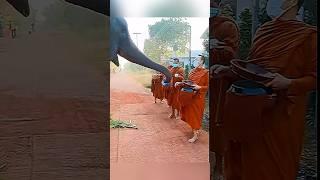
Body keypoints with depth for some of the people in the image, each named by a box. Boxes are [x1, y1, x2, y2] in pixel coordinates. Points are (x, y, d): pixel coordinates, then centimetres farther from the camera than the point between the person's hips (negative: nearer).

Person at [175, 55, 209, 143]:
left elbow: (207, 86, -11)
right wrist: (180, 83, 2)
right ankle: (195, 129, 30)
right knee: (190, 113, 12)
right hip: (189, 95, 7)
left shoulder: (205, 72, -12)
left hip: (198, 97, -6)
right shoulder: (192, 71, 8)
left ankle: (195, 135, 8)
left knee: (196, 114, -1)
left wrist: (199, 87, -25)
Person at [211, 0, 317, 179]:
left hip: (282, 111, -5)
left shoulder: (308, 35, -7)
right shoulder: (264, 30, 10)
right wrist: (228, 70, 1)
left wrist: (289, 83, -22)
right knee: (247, 160, 11)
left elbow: (314, 77, -7)